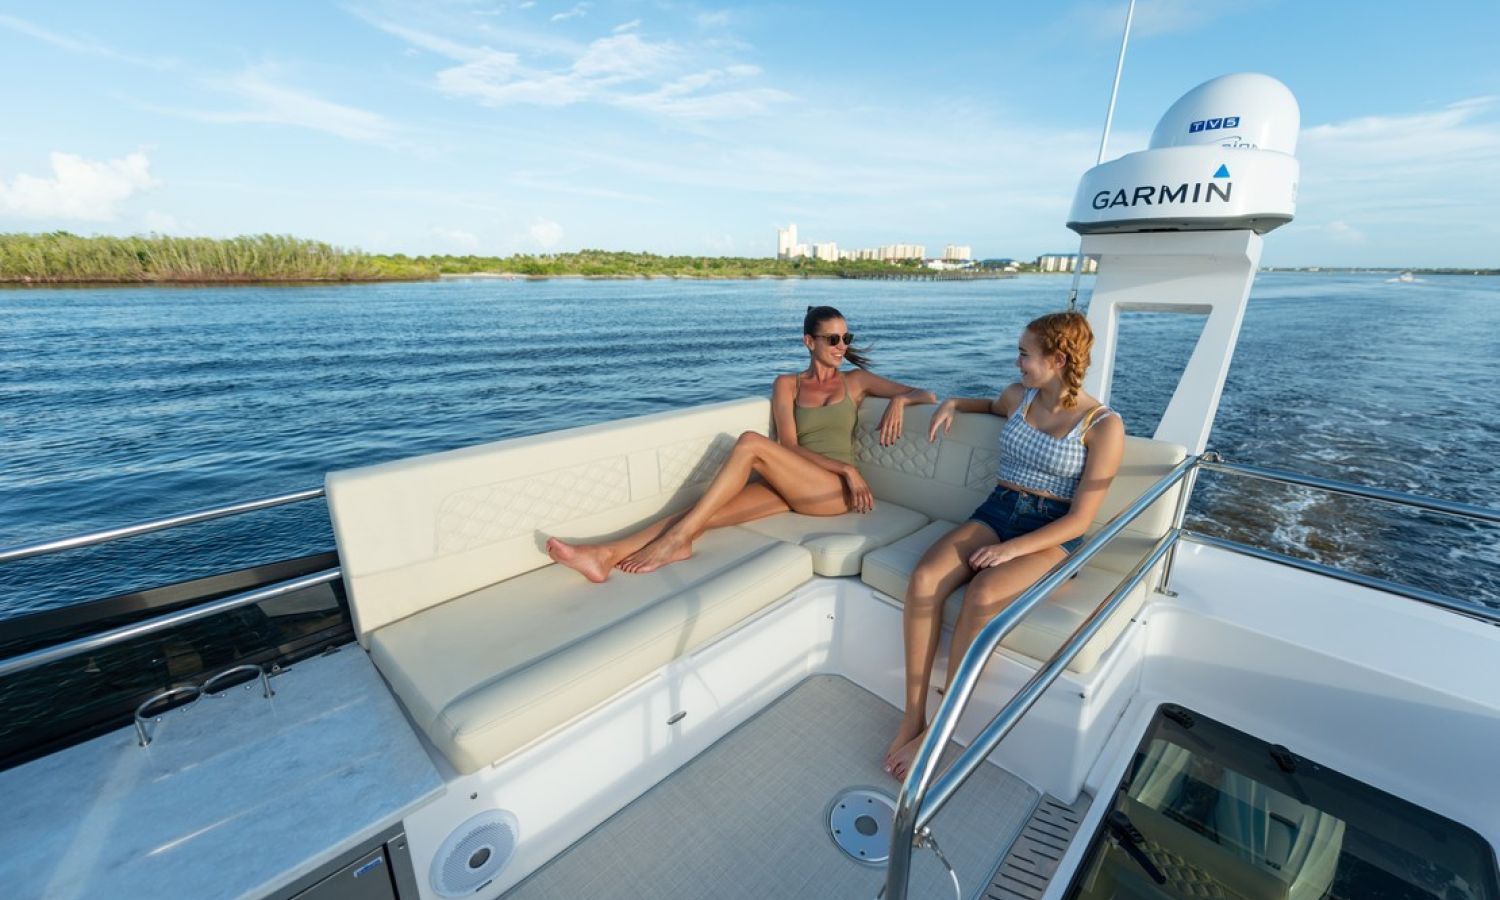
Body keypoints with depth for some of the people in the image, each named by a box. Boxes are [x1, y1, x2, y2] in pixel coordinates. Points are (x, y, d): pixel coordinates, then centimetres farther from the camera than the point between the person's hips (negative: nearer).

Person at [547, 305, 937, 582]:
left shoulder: (856, 381, 12)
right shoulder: (787, 384, 12)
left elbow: (927, 395, 14)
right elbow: (789, 445, -1)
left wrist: (900, 400, -10)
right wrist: (844, 466, -13)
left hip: (835, 491, -2)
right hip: (791, 487, 3)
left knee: (750, 442, -29)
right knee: (709, 509, -24)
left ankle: (677, 539, -29)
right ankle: (607, 554, -34)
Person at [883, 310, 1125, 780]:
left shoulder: (1103, 425, -7)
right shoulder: (1017, 396, 8)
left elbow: (1080, 519, -11)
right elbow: (992, 406, 36)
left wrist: (1012, 549, -22)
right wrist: (954, 403, 16)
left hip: (1051, 533, -4)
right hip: (995, 511, 5)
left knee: (981, 596, -35)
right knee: (923, 578, -27)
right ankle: (912, 716, -16)